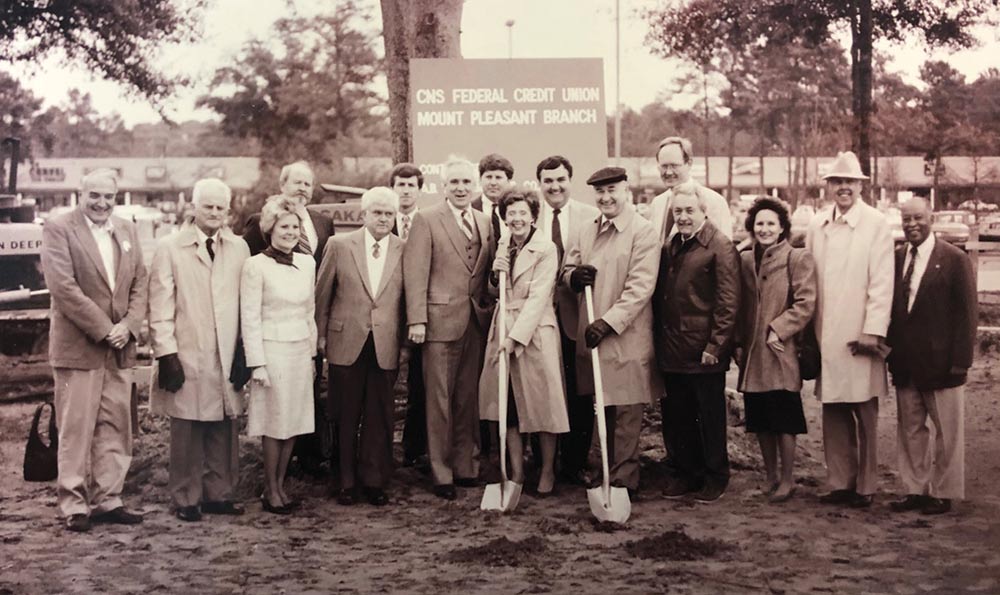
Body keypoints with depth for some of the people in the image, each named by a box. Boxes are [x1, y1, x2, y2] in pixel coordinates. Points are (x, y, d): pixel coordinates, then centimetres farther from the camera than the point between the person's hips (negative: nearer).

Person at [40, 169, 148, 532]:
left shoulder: (127, 231, 12)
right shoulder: (58, 229, -6)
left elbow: (139, 284, 10)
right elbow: (63, 287, -15)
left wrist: (129, 326, -7)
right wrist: (103, 329, -16)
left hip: (120, 348, 6)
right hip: (77, 348, -5)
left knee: (115, 428, 8)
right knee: (76, 430, 0)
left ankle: (107, 500, 17)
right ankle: (74, 506, 8)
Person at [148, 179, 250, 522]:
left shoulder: (239, 248, 10)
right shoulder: (170, 248, 1)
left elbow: (247, 303, 9)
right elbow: (160, 308, -2)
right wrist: (167, 355, -8)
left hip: (228, 356, 3)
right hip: (187, 357, -3)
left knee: (224, 430, 6)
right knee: (187, 431, 2)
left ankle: (218, 494, 18)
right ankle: (186, 500, 13)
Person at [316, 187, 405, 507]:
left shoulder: (405, 250, 2)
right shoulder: (339, 245, 1)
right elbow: (322, 294, 7)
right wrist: (321, 335, 7)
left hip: (386, 347, 0)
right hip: (346, 343, 0)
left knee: (379, 418, 5)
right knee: (346, 417, 7)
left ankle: (374, 481, 18)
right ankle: (346, 482, 19)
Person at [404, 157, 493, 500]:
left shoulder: (485, 222, 13)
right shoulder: (426, 220, -2)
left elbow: (488, 272, 15)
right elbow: (415, 273, -7)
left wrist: (490, 311, 5)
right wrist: (416, 320, -13)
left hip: (476, 322, 5)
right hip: (441, 321, -4)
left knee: (469, 399, 10)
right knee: (440, 400, 1)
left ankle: (467, 467, 21)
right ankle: (441, 474, 9)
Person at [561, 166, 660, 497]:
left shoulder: (643, 232, -8)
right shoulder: (588, 231, 15)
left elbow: (640, 287, -15)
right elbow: (567, 268, 19)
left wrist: (609, 321, -21)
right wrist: (574, 275, -5)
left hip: (626, 335, -6)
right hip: (590, 333, 6)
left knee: (625, 413, -2)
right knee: (602, 410, 12)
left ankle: (623, 480, 3)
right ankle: (606, 471, 23)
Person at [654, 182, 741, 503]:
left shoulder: (720, 247, -9)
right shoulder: (669, 247, 12)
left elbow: (728, 302, -13)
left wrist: (715, 346, -15)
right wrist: (659, 339, 9)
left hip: (704, 352, -6)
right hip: (671, 350, 6)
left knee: (710, 417, 7)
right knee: (675, 417, 12)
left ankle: (715, 477, 20)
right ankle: (683, 473, 25)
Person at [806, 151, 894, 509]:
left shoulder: (876, 224, -4)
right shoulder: (816, 226, 10)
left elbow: (882, 282, -8)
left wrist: (873, 331, -14)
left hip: (859, 335, -4)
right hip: (826, 338, 4)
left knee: (864, 415, 3)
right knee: (833, 414, 8)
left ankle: (865, 487, 12)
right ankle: (840, 483, 17)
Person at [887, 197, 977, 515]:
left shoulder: (954, 259, -6)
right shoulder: (896, 258, 6)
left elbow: (966, 313, -7)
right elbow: (890, 307, 9)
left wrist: (960, 360, -12)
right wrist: (891, 352, 4)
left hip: (941, 363, -4)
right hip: (905, 363, 4)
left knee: (947, 431, 5)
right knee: (910, 430, 11)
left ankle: (943, 493, 16)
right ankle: (915, 490, 21)